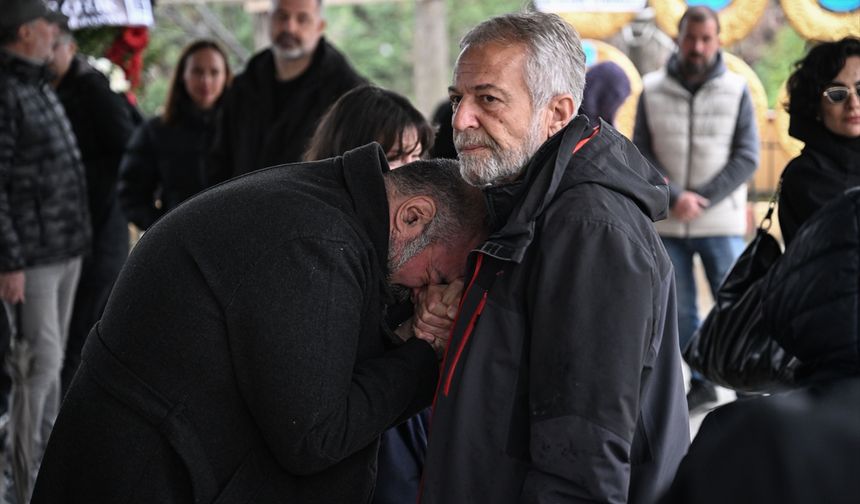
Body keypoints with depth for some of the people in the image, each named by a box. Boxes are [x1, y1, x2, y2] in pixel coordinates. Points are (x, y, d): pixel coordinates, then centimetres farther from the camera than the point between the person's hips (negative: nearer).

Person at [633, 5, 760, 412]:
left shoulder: (736, 90, -2)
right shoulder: (652, 90, 1)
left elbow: (746, 157, -5)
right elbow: (642, 154, -1)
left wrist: (699, 199, -12)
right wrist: (675, 197, -15)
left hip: (722, 223, -2)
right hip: (666, 225, 2)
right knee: (679, 312, 10)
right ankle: (699, 384, 22)